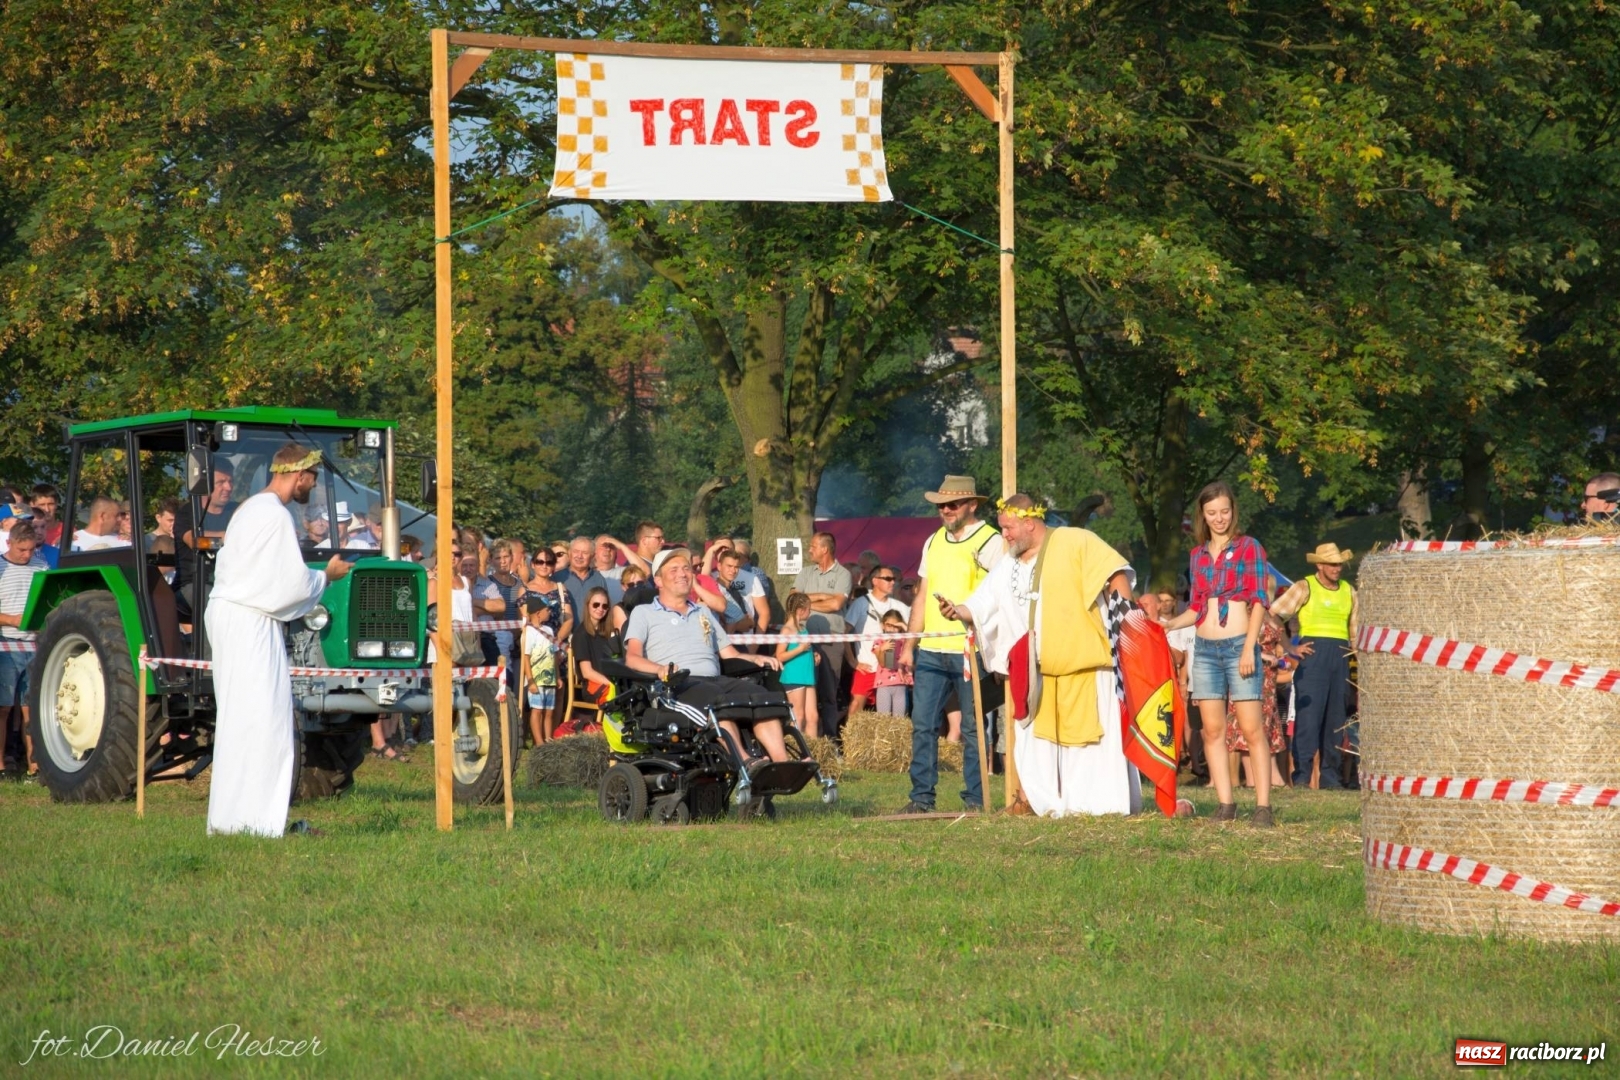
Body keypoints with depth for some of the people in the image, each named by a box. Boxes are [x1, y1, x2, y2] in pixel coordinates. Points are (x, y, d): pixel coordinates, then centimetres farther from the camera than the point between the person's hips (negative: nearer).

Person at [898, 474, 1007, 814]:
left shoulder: (991, 543, -2)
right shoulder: (933, 542, 17)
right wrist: (908, 646, 16)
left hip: (971, 651, -6)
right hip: (930, 651, 6)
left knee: (972, 728, -2)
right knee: (922, 725, 2)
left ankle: (976, 799, 3)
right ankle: (921, 797, 7)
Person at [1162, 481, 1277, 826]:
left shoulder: (1248, 548, 2)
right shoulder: (1197, 556, 15)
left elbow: (1258, 601, -4)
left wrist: (1249, 648, -13)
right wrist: (1169, 624, 0)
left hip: (1238, 646, -5)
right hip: (1205, 649, 5)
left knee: (1251, 729, -8)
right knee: (1213, 730, 1)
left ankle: (1263, 806, -9)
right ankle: (1225, 804, 4)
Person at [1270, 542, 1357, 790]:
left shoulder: (1349, 591, 16)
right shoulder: (1304, 588, 1)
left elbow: (1355, 630, 24)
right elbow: (1273, 615, -4)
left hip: (1340, 657, 5)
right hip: (1313, 653, -5)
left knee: (1336, 718, 6)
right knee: (1308, 714, -11)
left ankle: (1330, 775, 10)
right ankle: (1301, 775, -11)